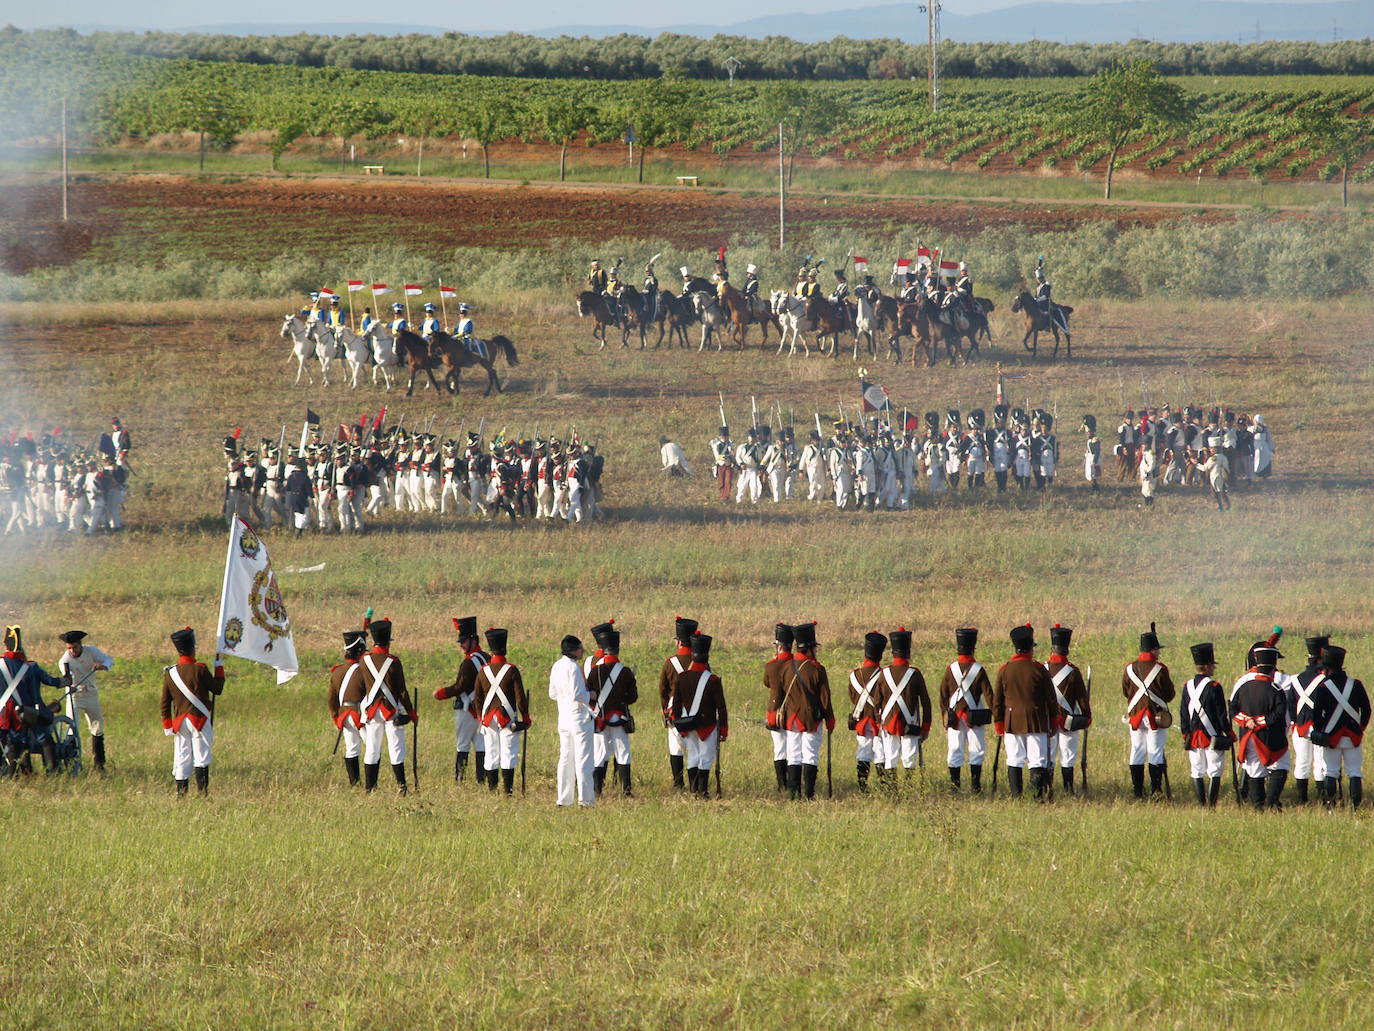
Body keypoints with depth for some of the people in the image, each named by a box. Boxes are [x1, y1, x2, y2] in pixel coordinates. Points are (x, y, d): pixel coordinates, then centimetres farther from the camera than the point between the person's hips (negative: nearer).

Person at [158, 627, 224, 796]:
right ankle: (202, 790, -11)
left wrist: (168, 727, 14)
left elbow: (165, 704, 7)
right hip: (200, 719, -4)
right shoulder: (199, 670, -12)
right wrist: (219, 667, 10)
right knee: (201, 756, -2)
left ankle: (181, 791, 6)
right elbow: (217, 688, -3)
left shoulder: (169, 673, 3)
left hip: (180, 722, 4)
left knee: (182, 758, 9)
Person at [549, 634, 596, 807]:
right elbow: (577, 695, -21)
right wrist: (590, 695, -4)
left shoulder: (557, 667, 9)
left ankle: (563, 799, 13)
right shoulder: (573, 667, -16)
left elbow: (553, 694, 17)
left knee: (565, 758, 12)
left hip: (563, 718, 8)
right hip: (579, 717, -8)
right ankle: (585, 798, -5)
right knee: (583, 758, -4)